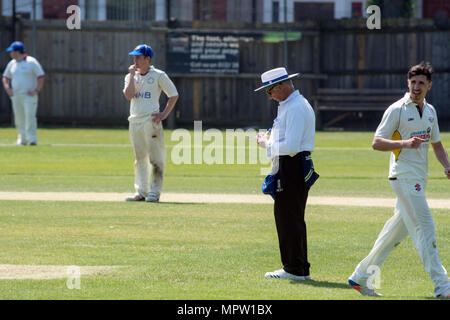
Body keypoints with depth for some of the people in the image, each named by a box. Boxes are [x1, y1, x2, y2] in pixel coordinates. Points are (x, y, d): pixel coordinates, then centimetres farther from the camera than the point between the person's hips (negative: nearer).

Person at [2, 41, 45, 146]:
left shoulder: (31, 62, -5)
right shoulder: (12, 63, 12)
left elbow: (41, 76, -6)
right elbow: (5, 77, 23)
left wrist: (37, 90, -12)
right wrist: (8, 89, 7)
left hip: (29, 95, -6)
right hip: (15, 96, 6)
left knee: (30, 116, -15)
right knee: (19, 118, 4)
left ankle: (32, 139, -14)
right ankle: (22, 139, 11)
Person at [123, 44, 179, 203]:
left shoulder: (158, 75, 0)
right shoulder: (130, 76, 14)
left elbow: (174, 95, 1)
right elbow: (128, 95, -3)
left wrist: (164, 114, -8)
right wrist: (133, 75, -4)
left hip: (151, 120, -5)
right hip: (134, 121, 5)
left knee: (155, 157, -7)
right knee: (140, 158, 9)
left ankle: (154, 192, -6)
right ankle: (141, 191, 13)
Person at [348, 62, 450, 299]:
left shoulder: (430, 111, 14)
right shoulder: (397, 110, -8)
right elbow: (377, 143, -10)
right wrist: (406, 143, -25)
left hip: (419, 178, 8)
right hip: (404, 176, -8)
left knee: (399, 227, 9)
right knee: (424, 226, -11)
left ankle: (361, 277, 17)